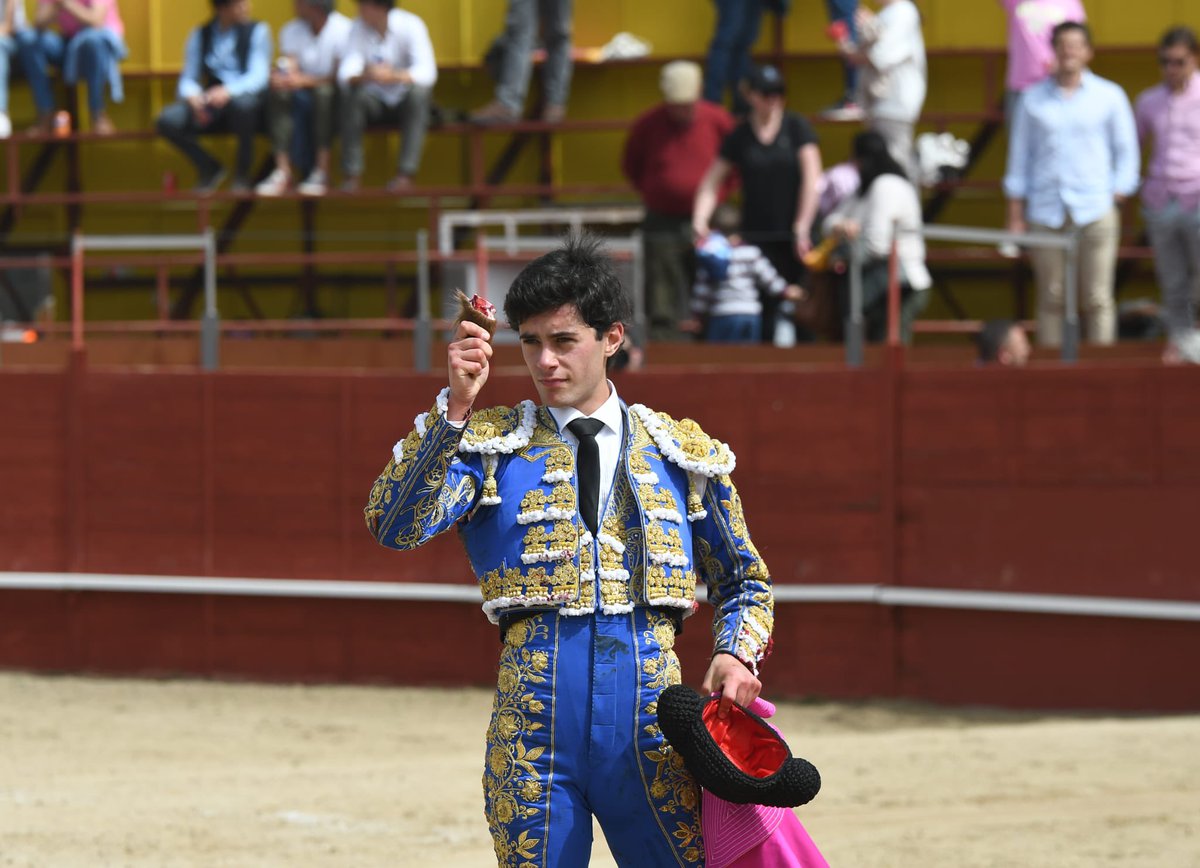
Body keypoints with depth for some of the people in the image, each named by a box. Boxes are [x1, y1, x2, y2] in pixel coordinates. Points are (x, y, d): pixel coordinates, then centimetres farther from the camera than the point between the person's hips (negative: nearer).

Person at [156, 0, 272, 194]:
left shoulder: (257, 31, -1)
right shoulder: (200, 35, 7)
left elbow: (259, 76, -13)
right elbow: (188, 78, 4)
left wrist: (229, 90, -33)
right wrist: (192, 94, -22)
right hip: (212, 106, 3)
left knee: (241, 103, -40)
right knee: (168, 120, -24)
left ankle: (242, 174, -15)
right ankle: (209, 168, 2)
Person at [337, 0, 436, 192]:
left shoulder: (410, 25, -16)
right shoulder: (359, 28, -5)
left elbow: (427, 72, -27)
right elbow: (345, 74, -13)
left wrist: (394, 76, -45)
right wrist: (364, 76, -37)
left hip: (409, 103, -2)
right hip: (378, 102, 2)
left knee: (419, 89, -34)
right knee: (354, 97, -28)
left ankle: (406, 173, -33)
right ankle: (351, 173, -26)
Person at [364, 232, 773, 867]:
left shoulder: (683, 452, 14)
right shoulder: (490, 444, 10)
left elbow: (744, 581, 22)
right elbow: (395, 525, -7)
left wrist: (736, 654, 1)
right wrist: (455, 408, -15)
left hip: (652, 720, 0)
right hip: (534, 716, 0)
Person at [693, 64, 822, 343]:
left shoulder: (797, 127, 3)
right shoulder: (740, 136, 7)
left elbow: (812, 178, -4)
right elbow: (712, 181, 10)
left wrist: (802, 227, -12)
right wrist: (700, 219, -7)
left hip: (792, 236, -1)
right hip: (757, 235, 1)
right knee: (764, 310, -8)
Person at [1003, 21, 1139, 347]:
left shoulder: (1110, 96, 7)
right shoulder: (1033, 99, 10)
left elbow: (1126, 152, 10)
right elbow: (1019, 158, 12)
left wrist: (1117, 198, -1)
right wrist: (1015, 217, 7)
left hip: (1094, 211, -1)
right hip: (1045, 213, 1)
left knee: (1097, 299, -3)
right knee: (1050, 299, 1)